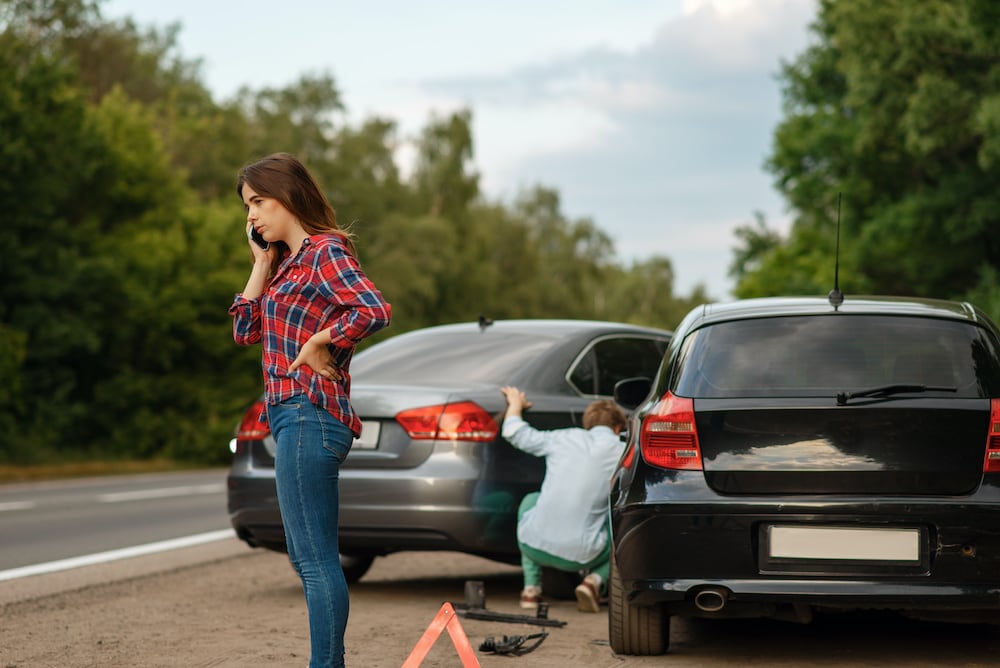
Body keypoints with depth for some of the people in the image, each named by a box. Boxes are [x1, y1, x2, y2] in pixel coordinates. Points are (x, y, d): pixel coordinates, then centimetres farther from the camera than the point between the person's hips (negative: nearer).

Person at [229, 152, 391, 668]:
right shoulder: (287, 262, 18)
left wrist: (318, 343, -16)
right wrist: (262, 262, 13)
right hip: (293, 417, 10)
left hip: (309, 416, -10)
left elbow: (375, 310, -26)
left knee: (316, 560, -9)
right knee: (308, 558, 14)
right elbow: (246, 331, 17)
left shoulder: (326, 253, -10)